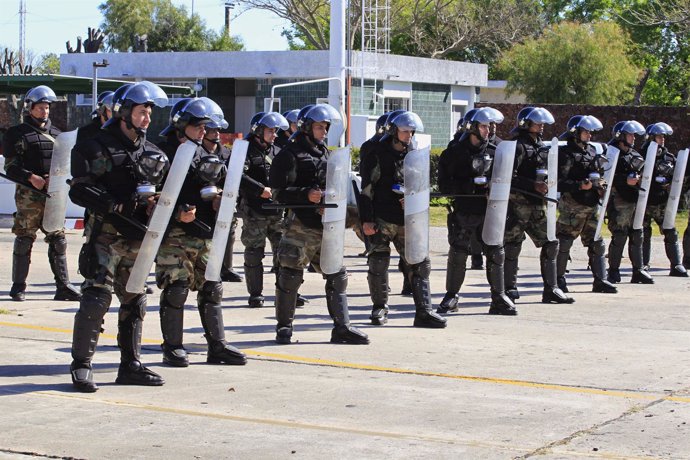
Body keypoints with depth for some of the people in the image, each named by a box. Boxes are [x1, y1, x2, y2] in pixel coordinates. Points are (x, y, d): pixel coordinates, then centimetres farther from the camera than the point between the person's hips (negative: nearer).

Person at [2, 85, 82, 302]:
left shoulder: (55, 133, 17)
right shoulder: (17, 134, 1)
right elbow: (11, 167, -4)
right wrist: (31, 177, -18)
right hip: (28, 195, -5)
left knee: (58, 240, 3)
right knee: (24, 240, -2)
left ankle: (63, 286, 5)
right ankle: (18, 287, 6)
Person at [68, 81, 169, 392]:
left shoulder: (153, 154, 15)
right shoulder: (95, 149, -4)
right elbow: (79, 191, -11)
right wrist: (117, 206, -21)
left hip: (138, 238, 6)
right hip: (105, 235, -6)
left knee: (135, 301, 10)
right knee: (97, 297, -12)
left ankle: (130, 364, 19)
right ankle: (81, 364, -4)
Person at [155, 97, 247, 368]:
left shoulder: (207, 158, 15)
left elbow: (217, 188, 26)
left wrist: (219, 199, 4)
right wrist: (177, 214, -21)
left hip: (205, 236, 7)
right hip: (174, 236, -7)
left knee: (212, 289, 8)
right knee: (175, 291, -5)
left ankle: (217, 346, 14)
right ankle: (172, 347, 6)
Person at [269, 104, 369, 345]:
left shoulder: (326, 154, 20)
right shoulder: (290, 155, -5)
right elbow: (279, 191, -11)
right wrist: (306, 195, -22)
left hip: (326, 226, 7)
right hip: (300, 226, -7)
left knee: (337, 275, 6)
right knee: (290, 276, -2)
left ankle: (342, 327, 11)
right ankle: (284, 327, 10)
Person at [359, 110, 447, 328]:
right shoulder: (377, 156, -1)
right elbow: (366, 189, -5)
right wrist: (366, 220, -11)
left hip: (407, 220, 4)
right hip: (381, 220, -4)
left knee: (420, 264, -1)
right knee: (378, 265, 0)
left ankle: (424, 312, 1)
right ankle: (379, 308, 16)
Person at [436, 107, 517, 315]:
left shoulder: (493, 151, 8)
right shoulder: (454, 152, -3)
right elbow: (445, 185, -8)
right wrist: (473, 184, -16)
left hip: (488, 211, 3)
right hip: (463, 212, -3)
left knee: (496, 253, 1)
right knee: (458, 255, 2)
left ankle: (499, 298, 10)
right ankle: (451, 297, 16)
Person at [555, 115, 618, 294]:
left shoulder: (592, 151, 14)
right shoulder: (566, 154, -9)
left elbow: (598, 175, 27)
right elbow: (559, 182, -16)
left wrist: (601, 186, 7)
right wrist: (580, 185, -25)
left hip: (592, 205, 7)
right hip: (572, 206, -7)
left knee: (597, 244, 7)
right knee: (564, 244, -2)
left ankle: (600, 281, 11)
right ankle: (559, 280, 9)